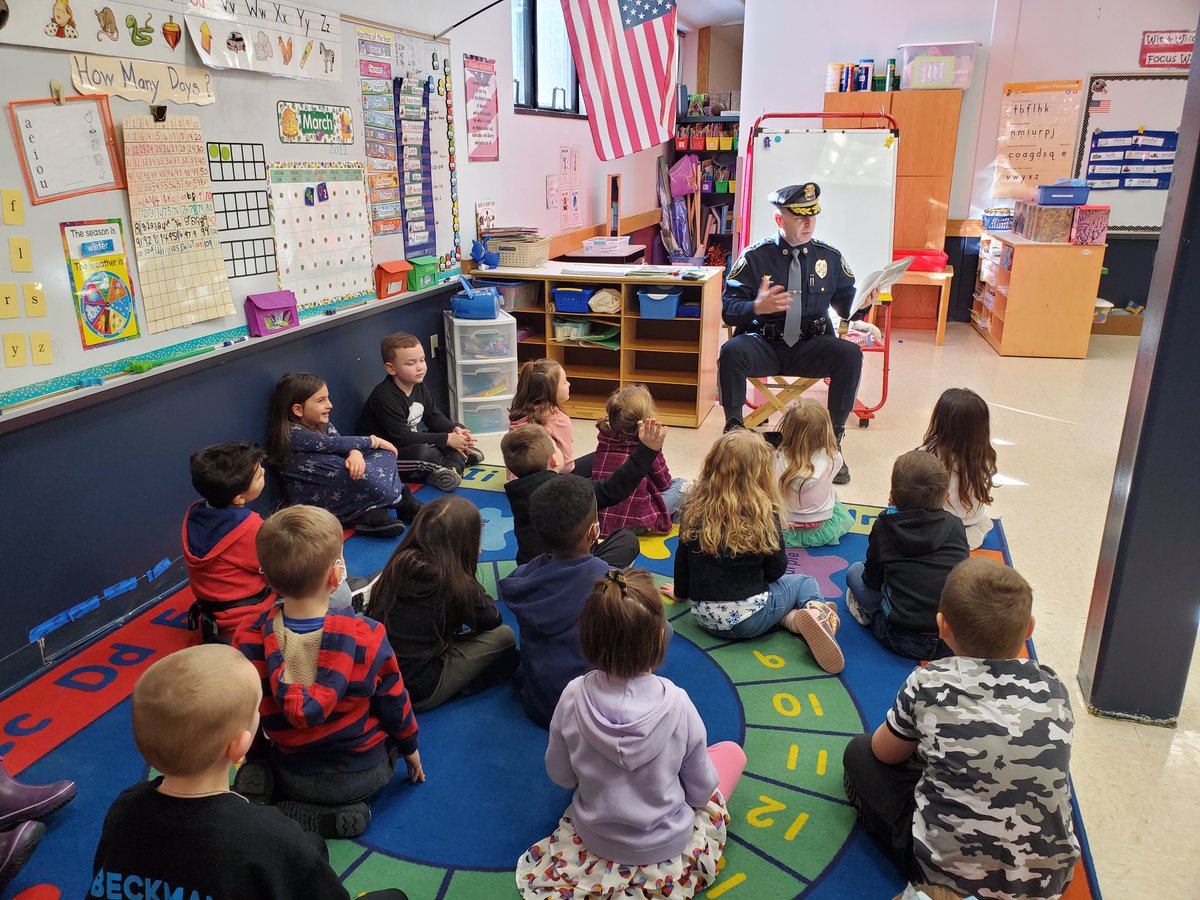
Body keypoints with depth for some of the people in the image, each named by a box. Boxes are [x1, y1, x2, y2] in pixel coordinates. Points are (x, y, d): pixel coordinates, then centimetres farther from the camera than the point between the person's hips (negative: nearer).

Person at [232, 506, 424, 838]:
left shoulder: (248, 640, -21)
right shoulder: (367, 636, -27)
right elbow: (394, 702, -10)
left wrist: (254, 761, 17)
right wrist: (410, 747, 11)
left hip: (293, 777, -1)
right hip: (364, 777, 2)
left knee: (258, 768, 33)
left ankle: (264, 786, 1)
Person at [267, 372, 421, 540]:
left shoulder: (321, 424, 8)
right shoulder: (292, 434, -19)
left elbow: (342, 445, -4)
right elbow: (337, 443, -19)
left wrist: (355, 453, -28)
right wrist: (374, 441, -7)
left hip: (336, 485, 9)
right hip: (313, 498, -9)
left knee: (385, 454, -3)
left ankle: (373, 512, -18)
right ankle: (401, 501, -4)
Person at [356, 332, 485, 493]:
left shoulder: (419, 386, 2)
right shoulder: (385, 398, -26)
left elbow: (434, 416, 9)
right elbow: (402, 438, -29)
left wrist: (455, 430, -15)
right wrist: (447, 439, -28)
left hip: (411, 444, 10)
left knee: (456, 435, 3)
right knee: (424, 453, -36)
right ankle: (461, 458, -8)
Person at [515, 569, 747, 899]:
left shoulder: (573, 697, -24)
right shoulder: (677, 704, -29)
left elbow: (560, 775, -7)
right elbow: (701, 791, -13)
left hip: (593, 836, 4)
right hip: (667, 843, -4)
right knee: (732, 750, 17)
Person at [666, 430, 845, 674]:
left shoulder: (694, 507, -4)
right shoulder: (763, 513, -14)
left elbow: (682, 556, 7)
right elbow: (776, 570, -7)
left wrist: (681, 591, 23)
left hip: (705, 617, 4)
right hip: (747, 619, -4)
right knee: (806, 582, 24)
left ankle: (796, 619, 1)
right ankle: (817, 611, -8)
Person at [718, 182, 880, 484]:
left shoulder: (829, 257, 8)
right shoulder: (755, 257, 0)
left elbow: (846, 305, 10)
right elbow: (728, 309, -4)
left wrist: (861, 304, -14)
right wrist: (757, 307, -25)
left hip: (811, 346, 2)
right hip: (764, 344, -2)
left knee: (851, 354, -27)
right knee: (731, 351, -33)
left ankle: (833, 439, -15)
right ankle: (733, 430, -13)